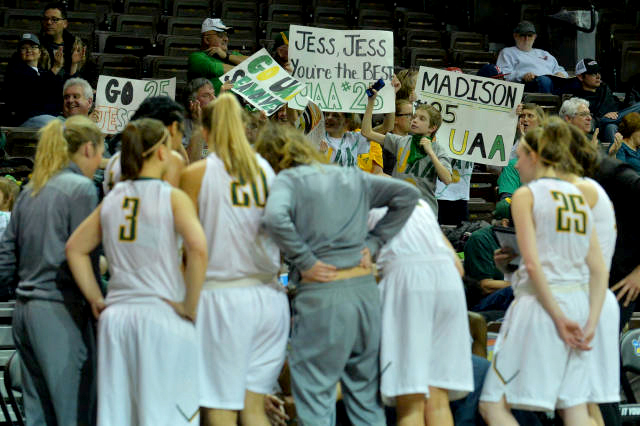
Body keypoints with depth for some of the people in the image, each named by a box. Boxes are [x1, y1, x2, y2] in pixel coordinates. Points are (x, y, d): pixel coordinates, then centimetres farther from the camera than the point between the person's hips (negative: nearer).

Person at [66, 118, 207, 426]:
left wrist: (97, 300, 15)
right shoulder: (172, 198, -5)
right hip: (162, 317, -5)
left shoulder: (112, 200, 11)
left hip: (116, 317, 5)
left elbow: (75, 248, 16)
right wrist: (190, 306, -10)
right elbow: (198, 249, -19)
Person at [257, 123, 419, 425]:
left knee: (314, 400, 0)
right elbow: (407, 194, 17)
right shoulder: (351, 177, 16)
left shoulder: (287, 180, -2)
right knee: (366, 396, 14)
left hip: (320, 297, -6)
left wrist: (304, 262, -13)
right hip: (365, 288, 6)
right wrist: (373, 244, 13)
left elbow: (275, 218, -23)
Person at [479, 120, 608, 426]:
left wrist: (558, 317, -12)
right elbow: (599, 270, 8)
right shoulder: (581, 197, 14)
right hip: (578, 301, 7)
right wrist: (591, 322, 5)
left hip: (540, 301, -7)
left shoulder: (526, 195, -3)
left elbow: (533, 264, -13)